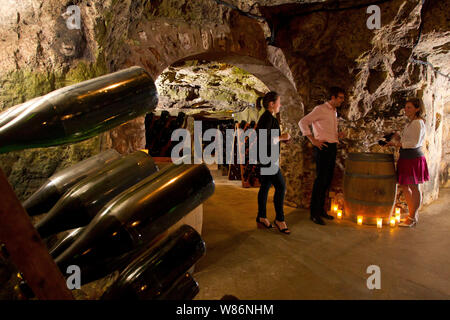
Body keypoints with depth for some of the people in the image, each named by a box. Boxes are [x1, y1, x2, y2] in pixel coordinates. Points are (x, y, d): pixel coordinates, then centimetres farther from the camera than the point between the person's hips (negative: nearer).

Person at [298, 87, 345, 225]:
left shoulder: (334, 112, 20)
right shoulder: (320, 109, -7)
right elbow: (303, 122, -15)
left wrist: (337, 136, 13)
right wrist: (313, 140, -18)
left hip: (332, 148, 9)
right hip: (323, 148, -9)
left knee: (327, 179, 11)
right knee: (321, 179, -7)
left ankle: (321, 209, 21)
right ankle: (314, 213, 1)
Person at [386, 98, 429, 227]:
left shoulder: (418, 123, -12)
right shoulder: (410, 123, 18)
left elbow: (415, 143, -19)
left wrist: (397, 143, -19)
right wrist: (398, 138, 7)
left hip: (413, 158, -10)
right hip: (406, 158, 10)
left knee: (414, 187, -1)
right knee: (404, 186, 14)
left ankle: (413, 218, 9)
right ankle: (413, 214, 27)